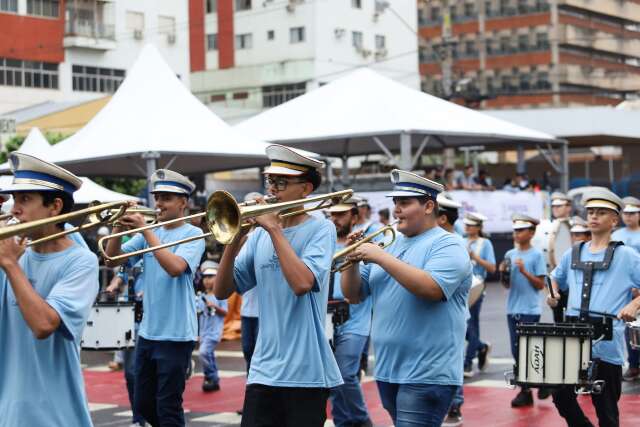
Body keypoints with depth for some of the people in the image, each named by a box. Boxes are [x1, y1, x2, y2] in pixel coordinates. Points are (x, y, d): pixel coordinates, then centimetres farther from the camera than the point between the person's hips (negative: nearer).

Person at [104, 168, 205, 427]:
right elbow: (113, 260, 3)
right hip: (147, 332, 7)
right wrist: (118, 229, -13)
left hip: (176, 335, -6)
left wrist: (145, 231, -22)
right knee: (143, 404, 15)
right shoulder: (149, 234, 9)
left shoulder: (192, 235, -7)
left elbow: (175, 267, -25)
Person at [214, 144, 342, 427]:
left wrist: (274, 229, -15)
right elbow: (222, 291, 7)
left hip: (306, 373, -4)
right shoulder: (259, 235, 10)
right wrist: (234, 240, -7)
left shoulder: (320, 229, -4)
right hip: (263, 371, 5)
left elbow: (302, 283, -21)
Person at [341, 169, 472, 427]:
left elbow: (432, 288, -25)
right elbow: (353, 295, 14)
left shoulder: (447, 246, -6)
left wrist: (381, 257, -22)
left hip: (426, 376, -8)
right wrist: (353, 259, -4)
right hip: (387, 370, 8)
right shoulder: (390, 244, 15)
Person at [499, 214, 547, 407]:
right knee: (517, 350, 8)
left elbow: (541, 285, -8)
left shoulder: (537, 255, -6)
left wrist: (524, 271, -18)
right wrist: (503, 273, -5)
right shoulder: (510, 254, 11)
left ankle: (526, 391, 7)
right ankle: (526, 390, 16)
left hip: (530, 310, -6)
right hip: (513, 309, 6)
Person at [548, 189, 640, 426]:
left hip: (607, 345, -4)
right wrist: (552, 294, 10)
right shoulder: (573, 254, 14)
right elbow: (555, 278, 29)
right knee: (561, 394, 5)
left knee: (606, 407, 4)